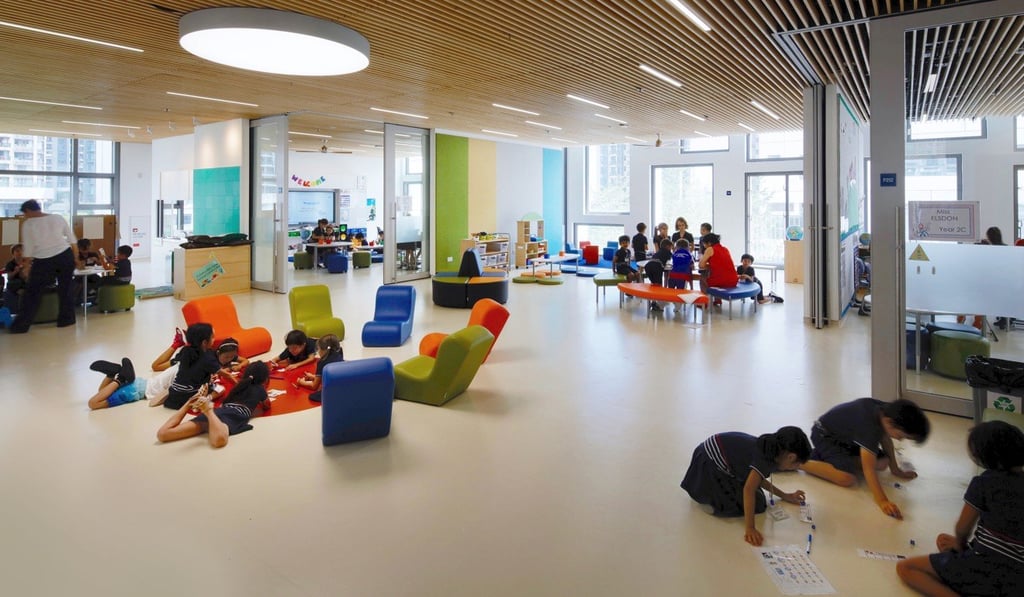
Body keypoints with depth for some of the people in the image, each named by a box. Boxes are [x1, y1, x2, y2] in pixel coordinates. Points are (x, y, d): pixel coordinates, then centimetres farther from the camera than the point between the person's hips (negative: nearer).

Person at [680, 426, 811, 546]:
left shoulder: (768, 448, 3)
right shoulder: (767, 458, -23)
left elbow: (758, 478, 19)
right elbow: (748, 489, -32)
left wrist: (785, 496, 23)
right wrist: (749, 528, -30)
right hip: (709, 462, -9)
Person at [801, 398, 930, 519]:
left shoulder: (887, 411, -15)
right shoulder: (870, 426, -38)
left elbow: (885, 438, 7)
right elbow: (869, 469, -37)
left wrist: (895, 469, 11)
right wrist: (882, 501, -42)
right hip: (825, 435, -9)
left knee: (882, 462, 7)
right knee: (848, 479, -26)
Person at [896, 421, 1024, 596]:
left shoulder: (984, 482, -11)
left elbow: (962, 529, 1)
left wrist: (960, 544, 23)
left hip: (987, 568, -7)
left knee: (904, 568, 4)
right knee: (943, 539, 31)